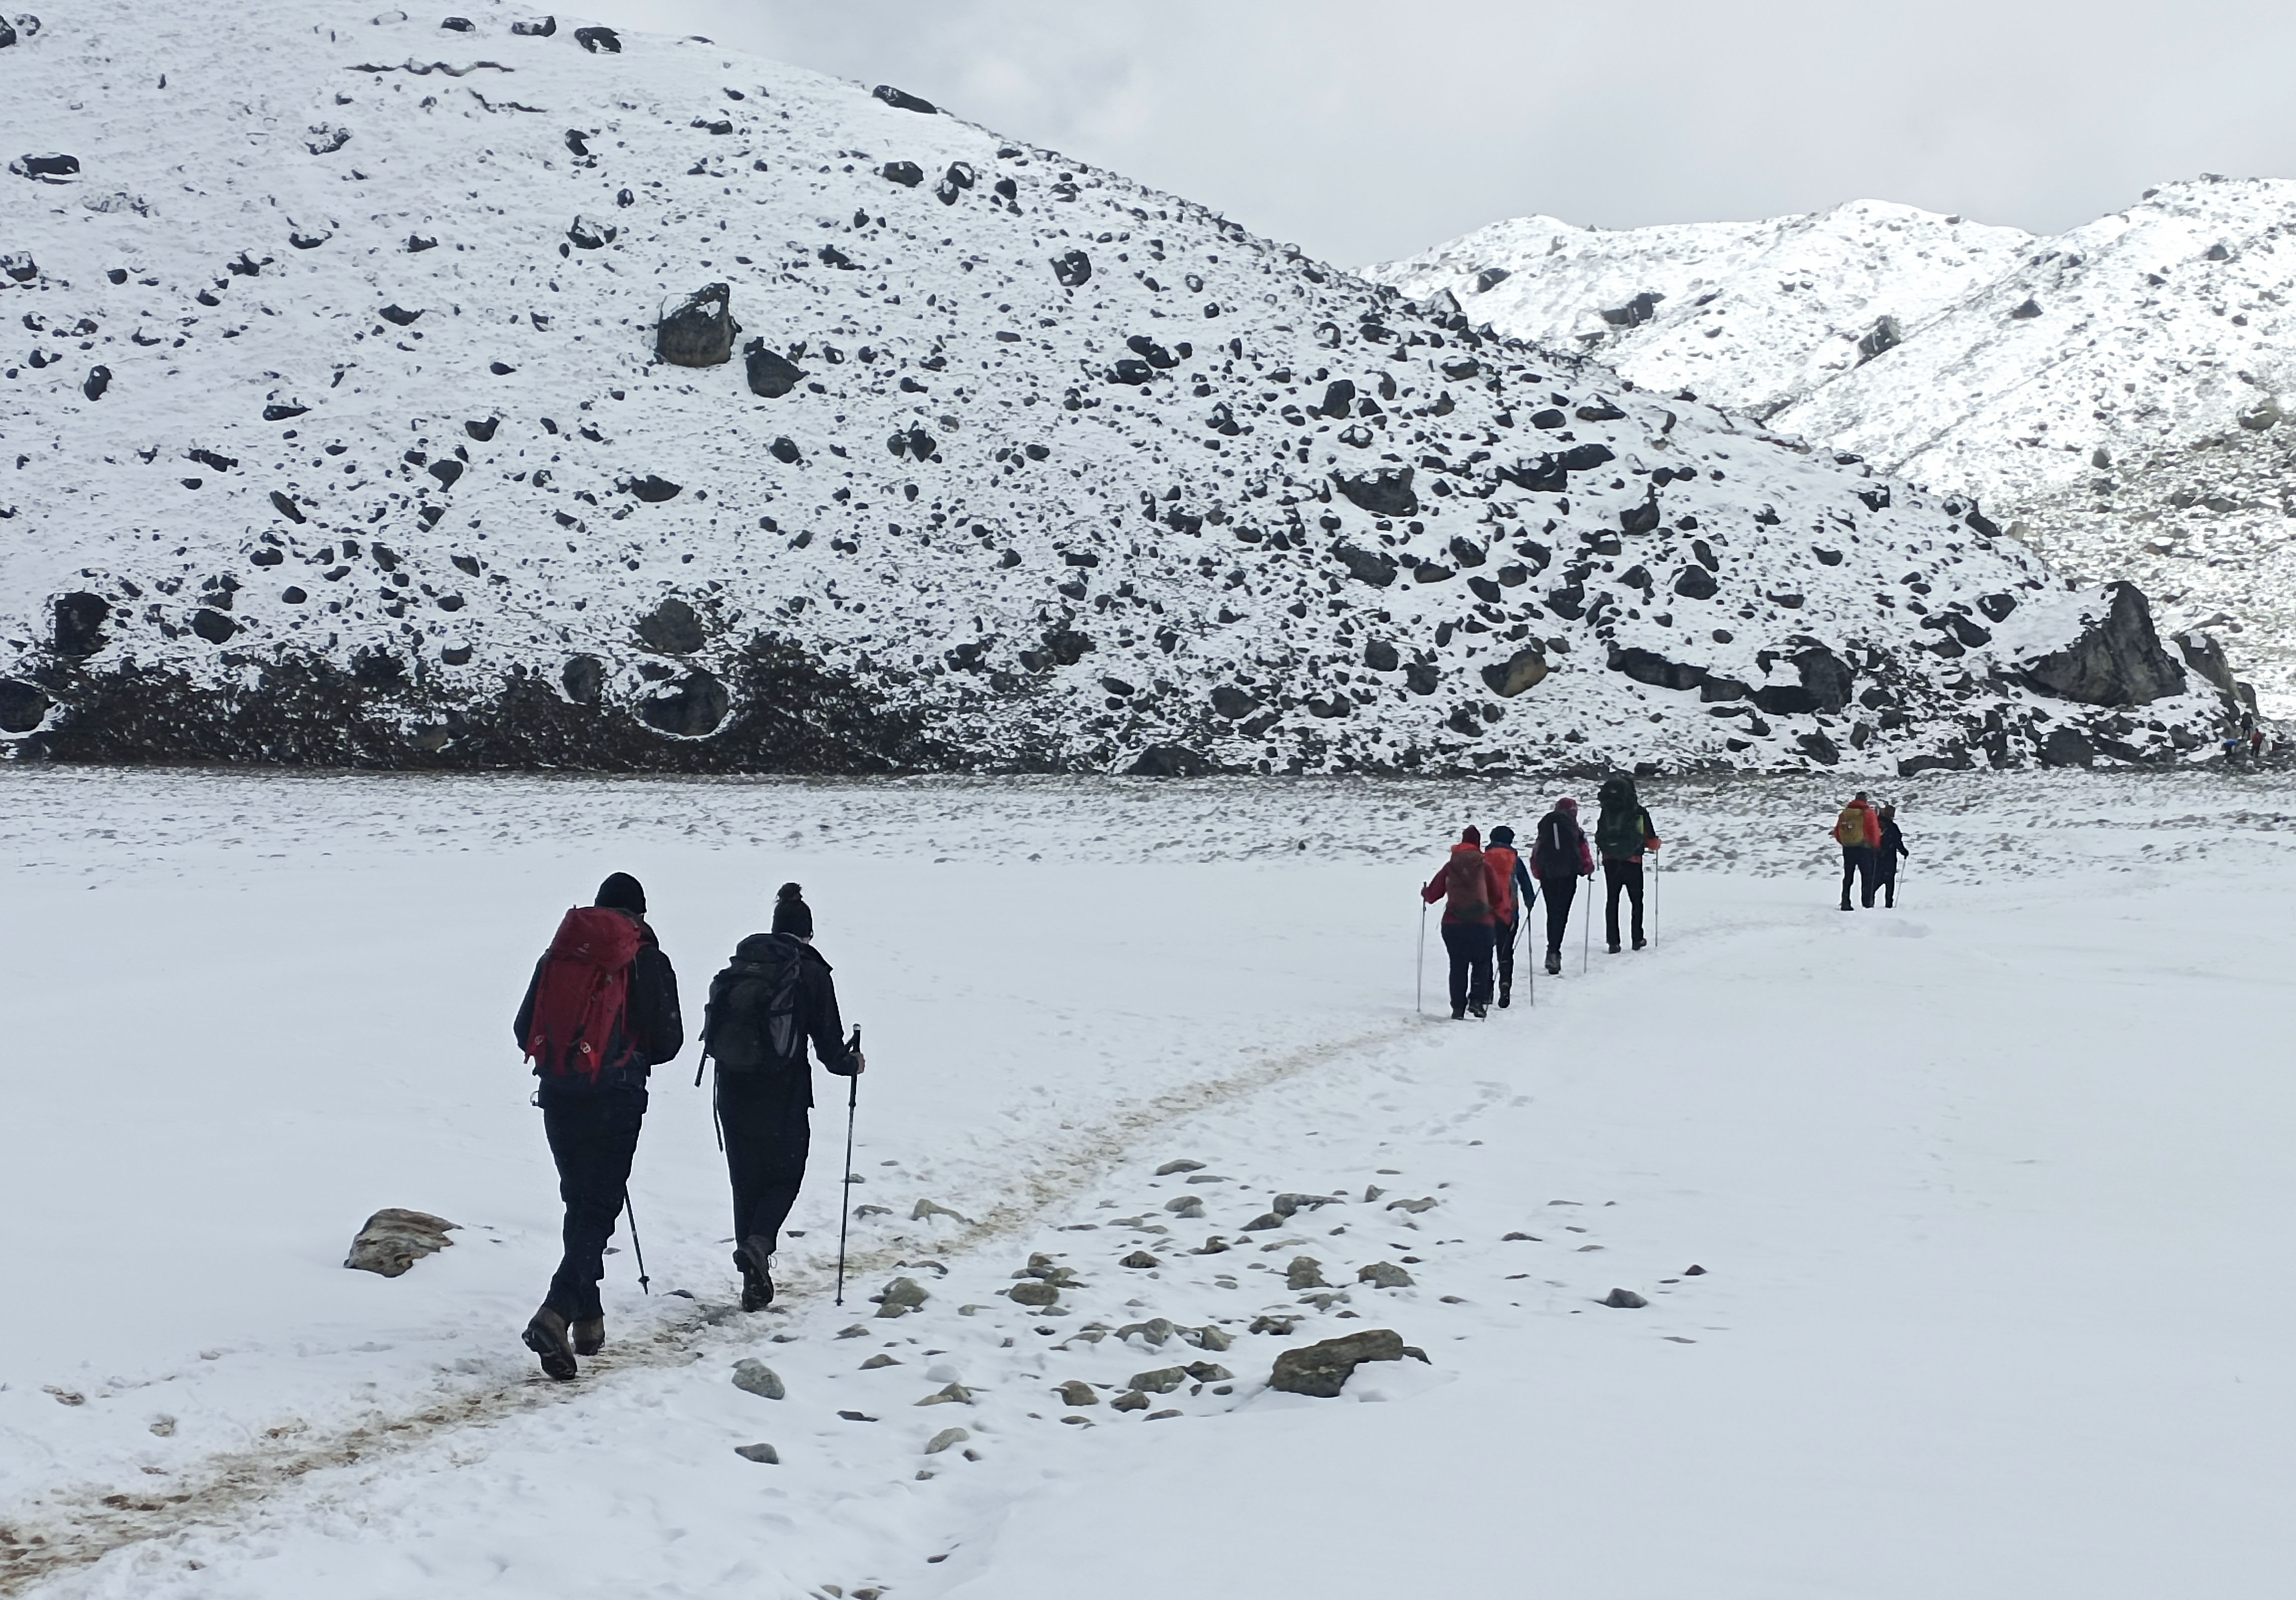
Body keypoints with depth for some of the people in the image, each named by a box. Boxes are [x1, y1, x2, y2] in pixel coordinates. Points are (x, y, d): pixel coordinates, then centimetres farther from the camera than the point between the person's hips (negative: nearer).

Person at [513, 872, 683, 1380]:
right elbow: (667, 1041, -2)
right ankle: (557, 1312, -21)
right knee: (599, 1209, -3)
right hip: (615, 1100, -4)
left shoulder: (556, 955, 8)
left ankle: (589, 1319, 21)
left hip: (556, 1096, 4)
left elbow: (524, 1029, 10)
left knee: (579, 1202, 18)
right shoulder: (648, 961, -3)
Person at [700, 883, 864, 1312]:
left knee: (746, 1179, 14)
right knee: (785, 1175, 12)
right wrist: (852, 1063, 15)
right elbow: (829, 1043, -5)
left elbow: (715, 1025, 9)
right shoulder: (811, 971, -4)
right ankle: (758, 1243, -16)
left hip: (731, 1089, 4)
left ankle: (755, 1284, 13)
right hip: (783, 1095, -4)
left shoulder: (740, 963, 7)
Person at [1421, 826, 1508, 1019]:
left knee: (1458, 966, 8)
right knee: (1482, 963, 13)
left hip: (1453, 924, 1)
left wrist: (1425, 893, 33)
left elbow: (1433, 893, 10)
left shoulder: (1451, 866, 6)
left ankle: (1458, 1008, 2)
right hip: (1481, 923, -1)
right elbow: (1498, 895, 7)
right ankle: (1477, 1000, -3)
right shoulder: (1485, 865, 2)